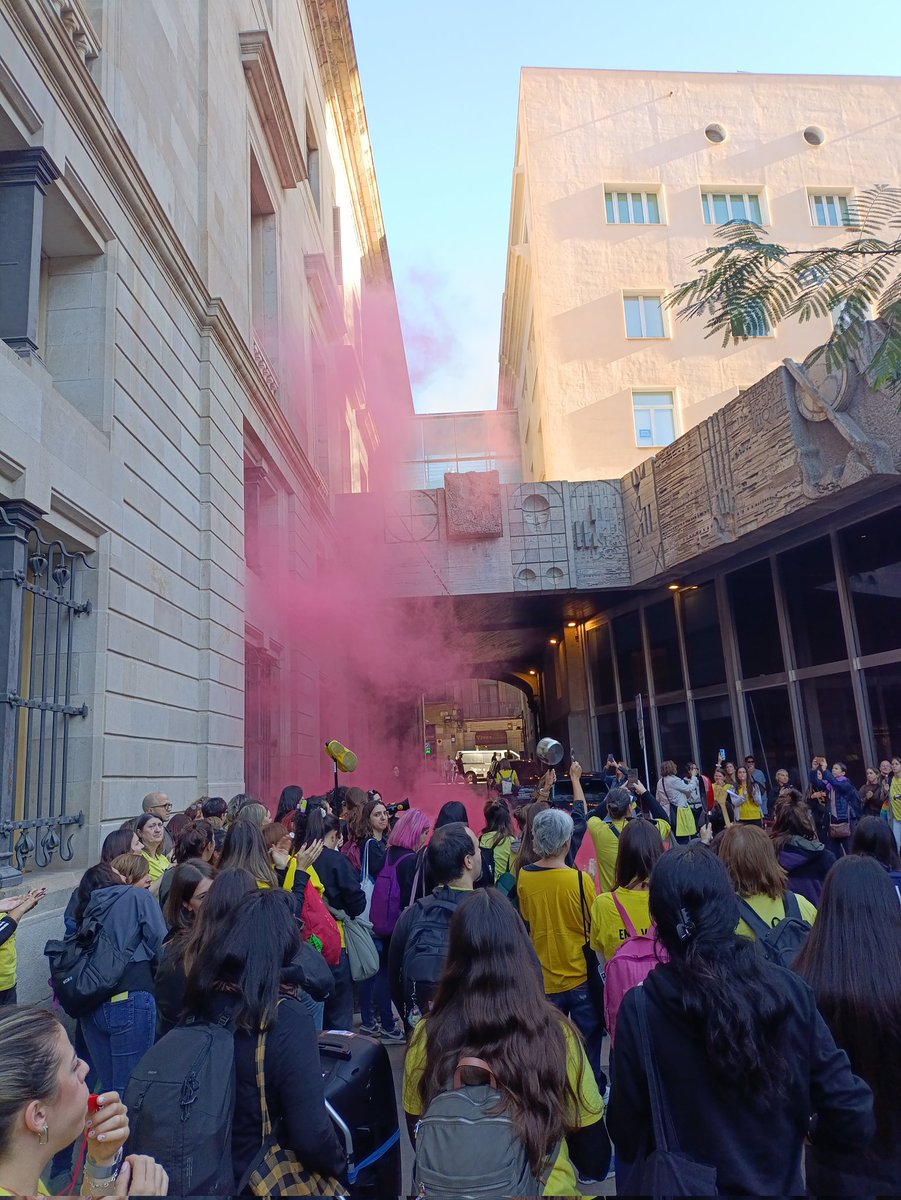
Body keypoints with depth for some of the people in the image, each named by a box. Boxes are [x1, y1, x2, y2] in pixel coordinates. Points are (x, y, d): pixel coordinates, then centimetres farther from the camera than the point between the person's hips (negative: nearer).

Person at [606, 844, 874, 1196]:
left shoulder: (639, 1008, -22)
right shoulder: (790, 991, -18)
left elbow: (625, 1132, -12)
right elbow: (853, 1118, -12)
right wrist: (784, 1136, 7)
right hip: (777, 1186, 2)